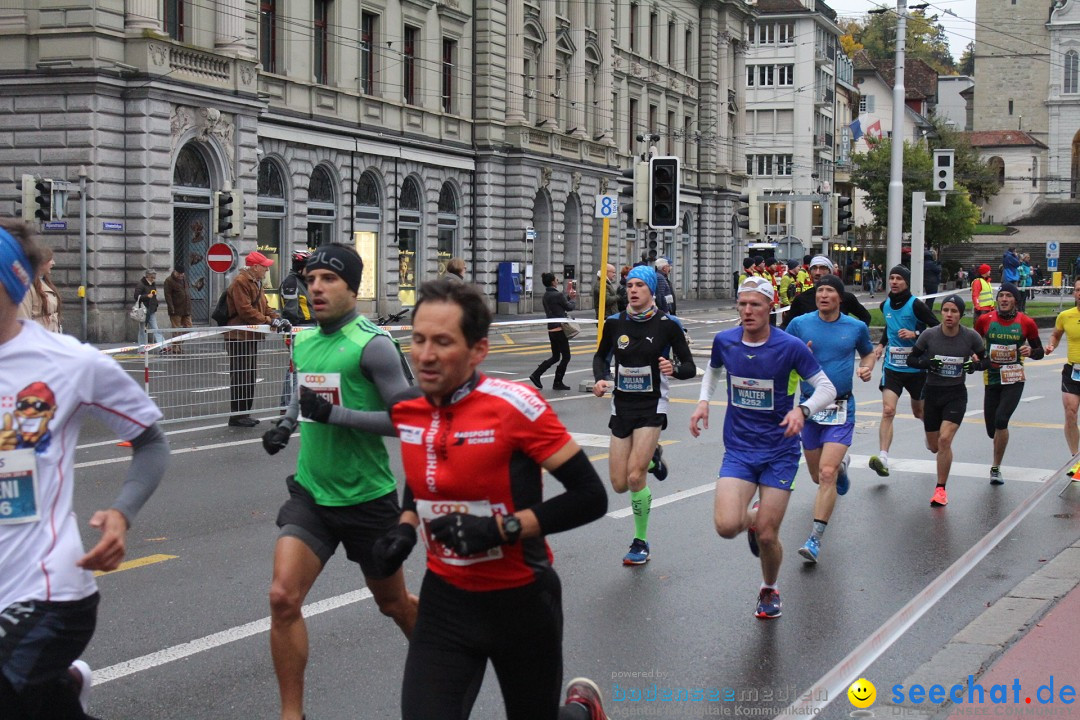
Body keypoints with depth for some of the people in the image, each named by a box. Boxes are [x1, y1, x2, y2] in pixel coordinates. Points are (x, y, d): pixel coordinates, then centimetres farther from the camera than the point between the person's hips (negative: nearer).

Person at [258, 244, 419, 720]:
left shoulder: (372, 344, -15)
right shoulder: (303, 340, 5)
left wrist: (335, 415, -24)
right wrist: (286, 424, 5)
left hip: (367, 497, -4)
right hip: (311, 492, 4)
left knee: (392, 603, 14)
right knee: (283, 597, -13)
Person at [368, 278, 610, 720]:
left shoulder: (515, 406, -21)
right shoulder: (407, 411, -3)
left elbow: (591, 497, -19)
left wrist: (502, 527, -26)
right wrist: (406, 528, -1)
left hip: (521, 602, -4)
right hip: (445, 601, 4)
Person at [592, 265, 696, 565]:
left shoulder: (668, 324, -8)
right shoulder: (615, 323, 0)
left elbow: (690, 368, -3)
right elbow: (601, 355, 17)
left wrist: (674, 369, -25)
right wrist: (599, 379, -3)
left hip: (652, 407, -4)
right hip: (622, 406, 4)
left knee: (635, 477, -17)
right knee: (619, 485, 4)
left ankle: (641, 543, 3)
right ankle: (652, 458, 38)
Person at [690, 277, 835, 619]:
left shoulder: (790, 347, -14)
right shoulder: (724, 341, -3)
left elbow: (827, 388, -8)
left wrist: (803, 409, -27)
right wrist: (703, 401, 4)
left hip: (780, 452, -2)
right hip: (738, 450, 2)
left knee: (767, 536, -3)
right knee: (726, 526, -18)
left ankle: (770, 589, 30)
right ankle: (752, 518, 21)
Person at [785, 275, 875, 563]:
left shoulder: (856, 327, 1)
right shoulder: (799, 324, -1)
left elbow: (868, 352, 20)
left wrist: (867, 368, -1)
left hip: (841, 409, -2)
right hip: (809, 407, 2)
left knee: (827, 474, -17)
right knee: (818, 476, 16)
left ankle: (815, 538, -12)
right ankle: (841, 464, 54)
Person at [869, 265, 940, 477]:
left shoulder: (916, 305, -12)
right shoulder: (885, 305, 5)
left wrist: (915, 334, -24)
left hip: (916, 367, -3)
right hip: (892, 366, 3)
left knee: (919, 412, 16)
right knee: (888, 410, -16)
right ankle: (883, 458, -23)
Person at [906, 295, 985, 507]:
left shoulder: (971, 337, -9)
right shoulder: (929, 335, -9)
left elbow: (986, 360, 6)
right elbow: (911, 359, 1)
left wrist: (975, 364, -16)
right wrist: (928, 362, -19)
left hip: (956, 394, -2)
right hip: (932, 393, 2)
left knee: (944, 440, -19)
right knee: (934, 447, 11)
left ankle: (941, 489, -3)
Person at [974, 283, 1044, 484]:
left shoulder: (1026, 323, -2)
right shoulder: (985, 320, 0)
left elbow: (1039, 352, 7)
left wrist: (1031, 351, -15)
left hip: (1014, 380, -2)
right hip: (991, 379, 2)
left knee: (1001, 419, -22)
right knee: (992, 431, 5)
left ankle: (996, 468, -8)